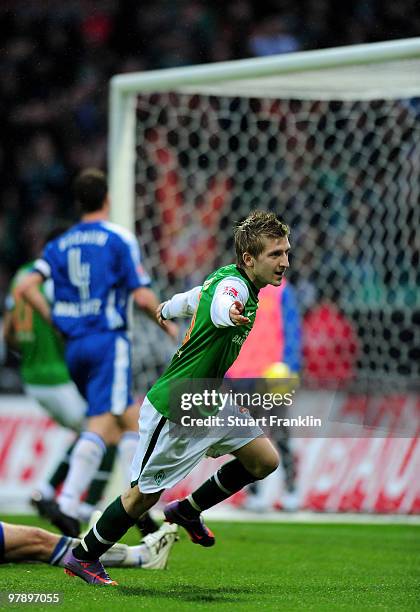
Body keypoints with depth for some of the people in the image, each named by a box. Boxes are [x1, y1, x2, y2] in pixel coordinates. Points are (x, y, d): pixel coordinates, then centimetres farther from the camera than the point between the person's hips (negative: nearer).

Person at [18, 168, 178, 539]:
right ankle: (68, 505, -17)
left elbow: (27, 287, 2)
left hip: (75, 345, 6)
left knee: (132, 420, 11)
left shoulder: (61, 244, 12)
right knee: (101, 427, -8)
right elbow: (142, 297, -8)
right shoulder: (120, 239, -3)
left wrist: (55, 320, 12)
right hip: (109, 341, -6)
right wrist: (168, 326, 8)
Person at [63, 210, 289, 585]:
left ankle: (188, 511, 22)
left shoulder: (231, 277, 1)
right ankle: (83, 556, 20)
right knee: (146, 494, 1)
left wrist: (169, 308, 43)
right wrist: (229, 312, -78)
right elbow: (219, 302, -54)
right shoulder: (233, 283, -27)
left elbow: (194, 297, 22)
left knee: (265, 460, 3)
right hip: (174, 409, -9)